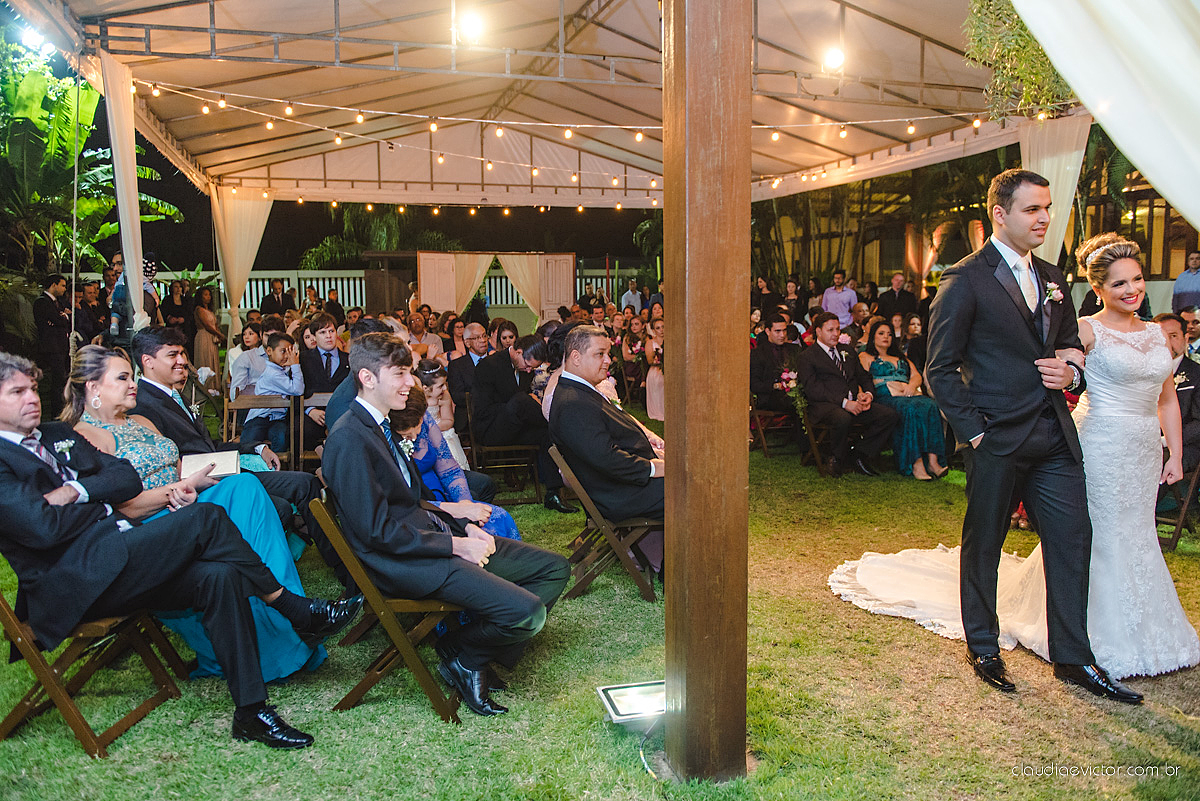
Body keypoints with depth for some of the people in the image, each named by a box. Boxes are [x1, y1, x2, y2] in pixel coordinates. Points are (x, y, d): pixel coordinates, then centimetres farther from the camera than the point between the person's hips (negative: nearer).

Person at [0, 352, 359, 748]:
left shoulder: (58, 435, 23)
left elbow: (128, 478, 13)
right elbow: (43, 527, -16)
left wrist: (75, 491, -4)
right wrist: (101, 499, -1)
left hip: (117, 561, 8)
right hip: (72, 584, -8)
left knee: (218, 575, -19)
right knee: (206, 517, -23)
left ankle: (251, 710, -16)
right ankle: (299, 611, -12)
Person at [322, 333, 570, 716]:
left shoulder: (380, 426, 14)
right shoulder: (349, 439, -17)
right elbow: (377, 531, -20)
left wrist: (464, 526, 4)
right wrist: (456, 545, -17)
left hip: (434, 535, 10)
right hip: (404, 561, -10)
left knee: (554, 568, 7)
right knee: (527, 611, -24)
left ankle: (479, 654, 10)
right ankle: (462, 654, 5)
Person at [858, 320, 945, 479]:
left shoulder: (901, 357, 34)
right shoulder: (866, 357, 19)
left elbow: (917, 376, 21)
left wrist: (911, 386, -3)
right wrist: (896, 387, -10)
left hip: (909, 394, 5)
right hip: (885, 397, -5)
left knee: (931, 406, -30)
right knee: (910, 409, -37)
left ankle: (932, 461, -39)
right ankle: (916, 463, -42)